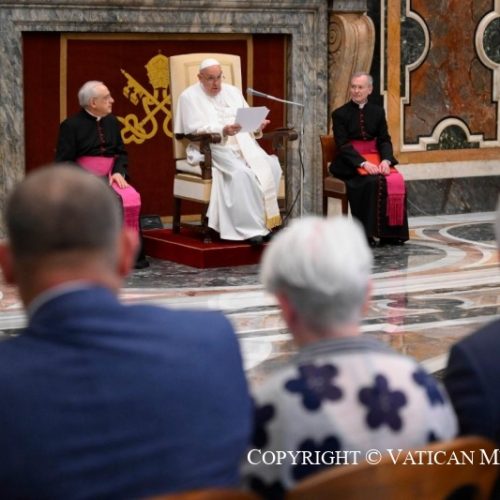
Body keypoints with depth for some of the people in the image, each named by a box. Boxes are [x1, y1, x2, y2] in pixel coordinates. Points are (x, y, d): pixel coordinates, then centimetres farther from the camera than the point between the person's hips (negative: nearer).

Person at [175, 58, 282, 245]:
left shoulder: (233, 91, 20)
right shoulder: (189, 96, 2)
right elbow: (195, 129, -11)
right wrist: (223, 130, -26)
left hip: (243, 144, 5)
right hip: (211, 148, -5)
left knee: (271, 166, -23)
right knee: (240, 171, -34)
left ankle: (266, 221, -16)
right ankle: (250, 227, -29)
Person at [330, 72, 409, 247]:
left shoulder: (377, 111, 13)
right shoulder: (340, 114, 1)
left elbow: (385, 140, 7)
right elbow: (343, 145, -8)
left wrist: (386, 160, -14)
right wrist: (363, 163, -22)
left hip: (375, 158, 4)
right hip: (350, 163, -4)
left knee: (396, 180, -23)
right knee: (372, 181, -32)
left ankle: (391, 232, -14)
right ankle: (367, 233, -24)